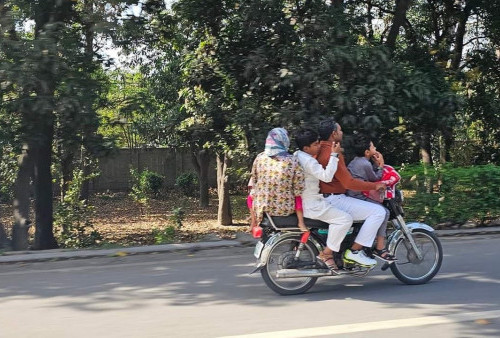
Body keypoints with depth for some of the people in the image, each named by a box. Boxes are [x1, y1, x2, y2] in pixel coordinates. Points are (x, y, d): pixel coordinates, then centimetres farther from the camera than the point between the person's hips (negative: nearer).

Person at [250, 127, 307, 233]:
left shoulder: (259, 158, -4)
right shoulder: (292, 161, -12)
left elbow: (253, 182, 4)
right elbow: (298, 191, -12)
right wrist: (301, 221, -4)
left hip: (261, 207, 2)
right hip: (285, 210, -2)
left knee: (251, 197, 33)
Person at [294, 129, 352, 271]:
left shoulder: (296, 155, 12)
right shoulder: (308, 161, -20)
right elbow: (326, 176, -29)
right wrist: (334, 155, -24)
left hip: (300, 201, 11)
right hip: (310, 205, -11)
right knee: (345, 219, -17)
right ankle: (326, 254, -13)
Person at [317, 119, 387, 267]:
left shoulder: (320, 150, 13)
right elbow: (349, 182, -21)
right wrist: (374, 186, -11)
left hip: (325, 198, 11)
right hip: (334, 200, -11)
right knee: (378, 211, -15)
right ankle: (354, 252, -13)